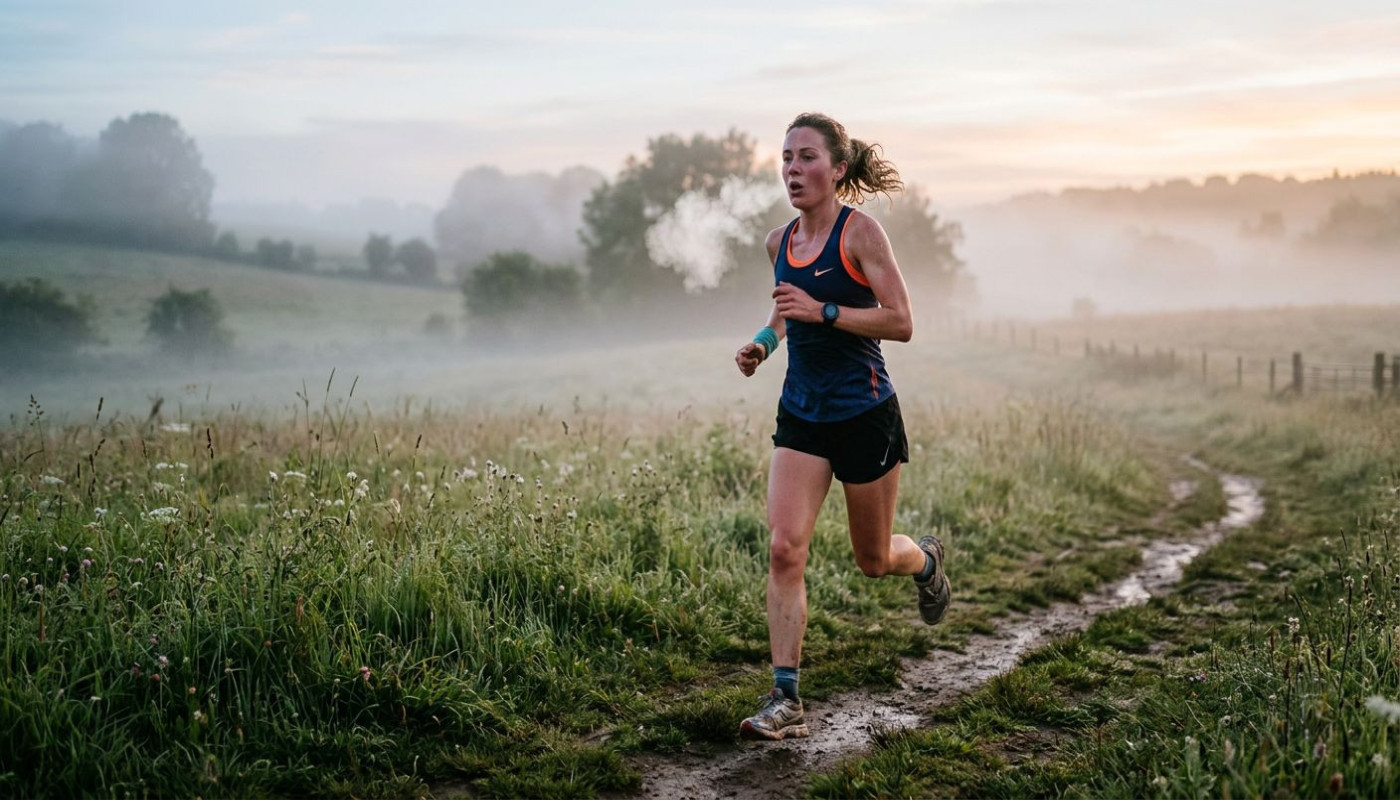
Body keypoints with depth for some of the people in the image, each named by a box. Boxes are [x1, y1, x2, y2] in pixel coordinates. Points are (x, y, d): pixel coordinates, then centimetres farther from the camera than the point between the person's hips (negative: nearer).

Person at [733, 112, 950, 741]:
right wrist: (764, 340, 5)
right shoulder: (779, 241, 6)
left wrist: (821, 311, -25)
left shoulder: (860, 231, -11)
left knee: (873, 560, 11)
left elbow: (900, 322, -16)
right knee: (784, 549, -12)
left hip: (864, 414, -4)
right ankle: (785, 700, -7)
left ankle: (925, 559, 49)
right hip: (800, 415, 5)